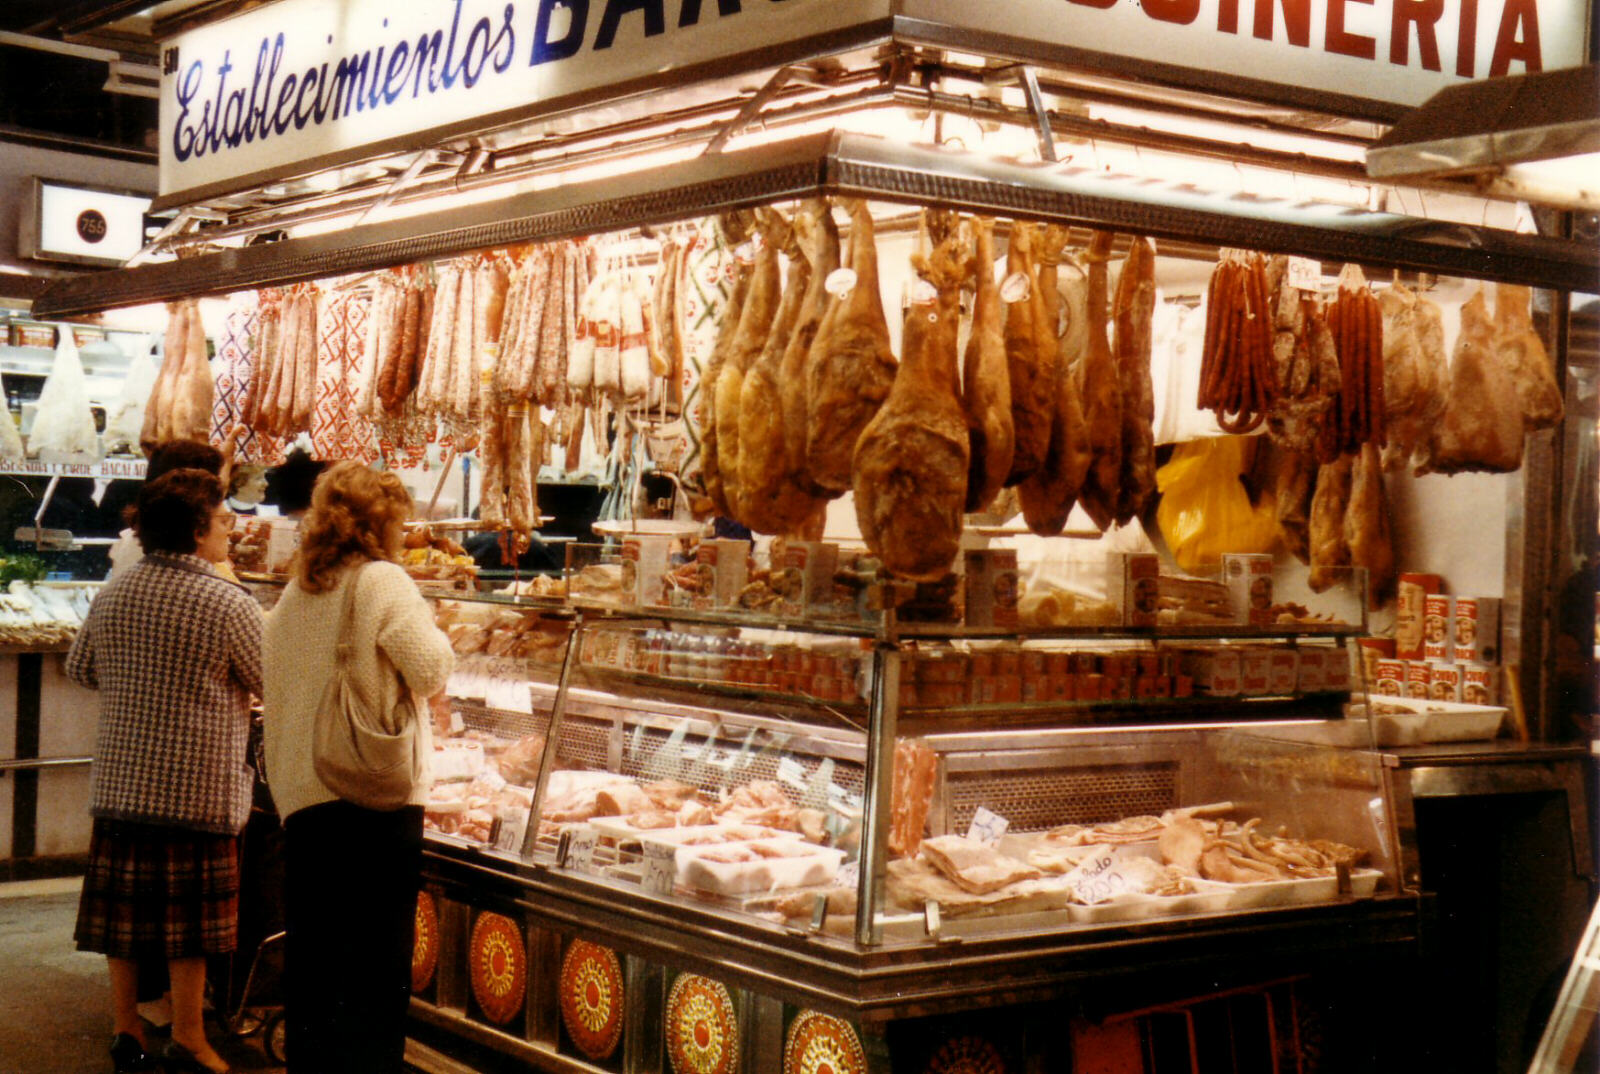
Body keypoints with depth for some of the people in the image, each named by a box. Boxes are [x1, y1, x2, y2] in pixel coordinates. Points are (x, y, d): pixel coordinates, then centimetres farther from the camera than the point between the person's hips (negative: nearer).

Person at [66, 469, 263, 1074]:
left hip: (119, 781, 5)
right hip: (200, 789, -5)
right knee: (190, 914, 4)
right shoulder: (227, 604, -15)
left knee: (124, 906, 12)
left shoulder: (112, 594, 2)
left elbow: (79, 670, 15)